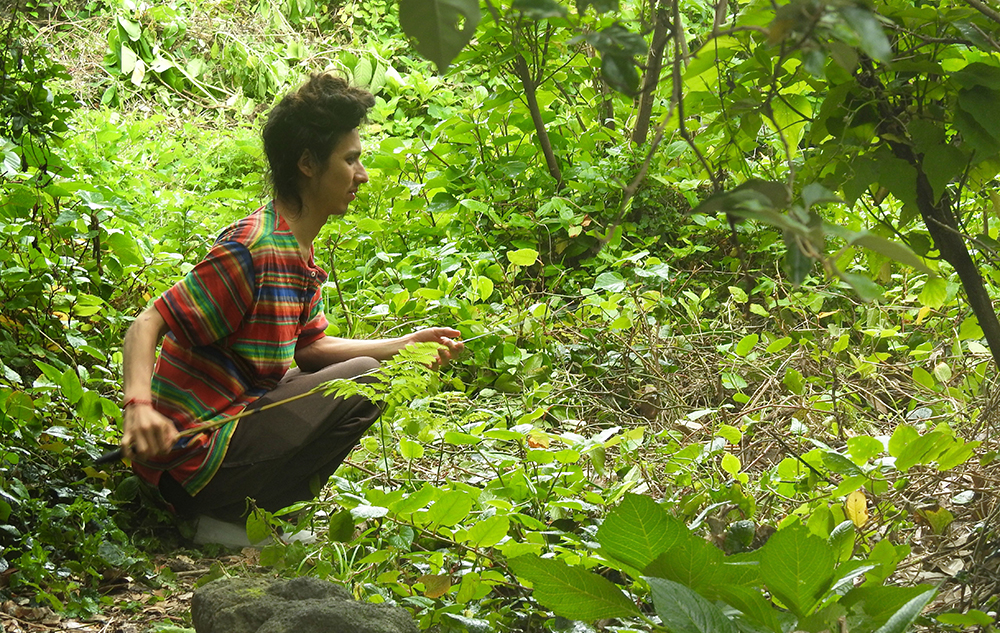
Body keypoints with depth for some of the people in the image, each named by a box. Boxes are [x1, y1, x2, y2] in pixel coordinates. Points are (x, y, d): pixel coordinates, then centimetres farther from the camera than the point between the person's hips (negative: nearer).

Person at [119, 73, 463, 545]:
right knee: (362, 382, -17)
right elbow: (147, 325, -23)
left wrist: (403, 346, 9)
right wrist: (138, 405, -39)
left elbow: (309, 348, 16)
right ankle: (228, 518, -12)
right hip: (192, 456, -10)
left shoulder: (298, 250, 11)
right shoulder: (254, 249, -20)